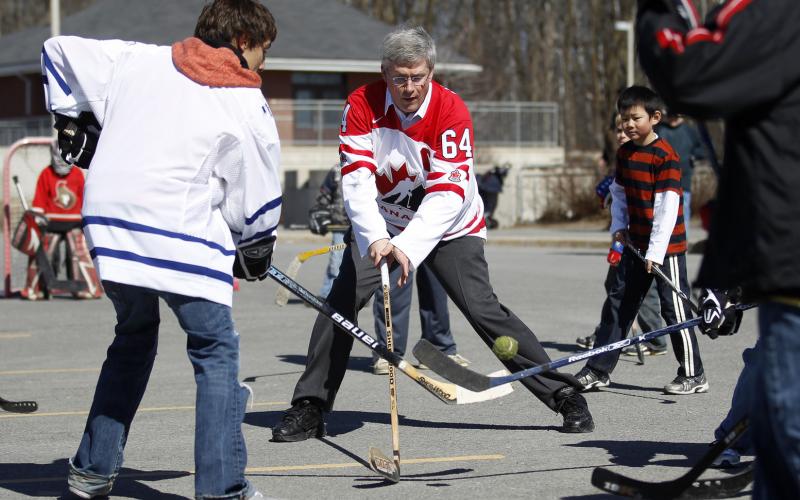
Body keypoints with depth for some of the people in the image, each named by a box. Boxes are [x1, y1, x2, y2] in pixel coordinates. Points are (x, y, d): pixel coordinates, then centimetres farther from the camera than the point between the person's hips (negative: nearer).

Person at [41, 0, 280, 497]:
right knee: (216, 349, 6)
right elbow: (257, 194, 5)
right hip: (183, 239, -5)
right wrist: (256, 249, 20)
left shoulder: (136, 60, 12)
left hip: (112, 227, 6)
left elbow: (60, 50, 17)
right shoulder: (248, 104, 0)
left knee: (134, 337, 24)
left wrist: (70, 121, 26)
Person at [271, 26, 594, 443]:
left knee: (483, 309, -12)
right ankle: (310, 408, -1)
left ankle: (563, 395, -4)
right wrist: (376, 239, -40)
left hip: (449, 227, -2)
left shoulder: (452, 111, -24)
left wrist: (408, 248, -41)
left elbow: (448, 194, -29)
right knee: (340, 301, -12)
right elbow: (356, 179, -24)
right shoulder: (362, 105, -17)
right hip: (380, 225, 2)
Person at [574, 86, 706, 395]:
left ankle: (693, 376, 6)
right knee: (618, 303, 10)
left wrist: (656, 250, -21)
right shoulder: (624, 153, 7)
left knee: (675, 310, -3)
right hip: (636, 243, 8)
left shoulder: (665, 155, -17)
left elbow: (668, 206, -20)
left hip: (666, 245, -8)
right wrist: (618, 227, 5)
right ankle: (598, 370, 16)